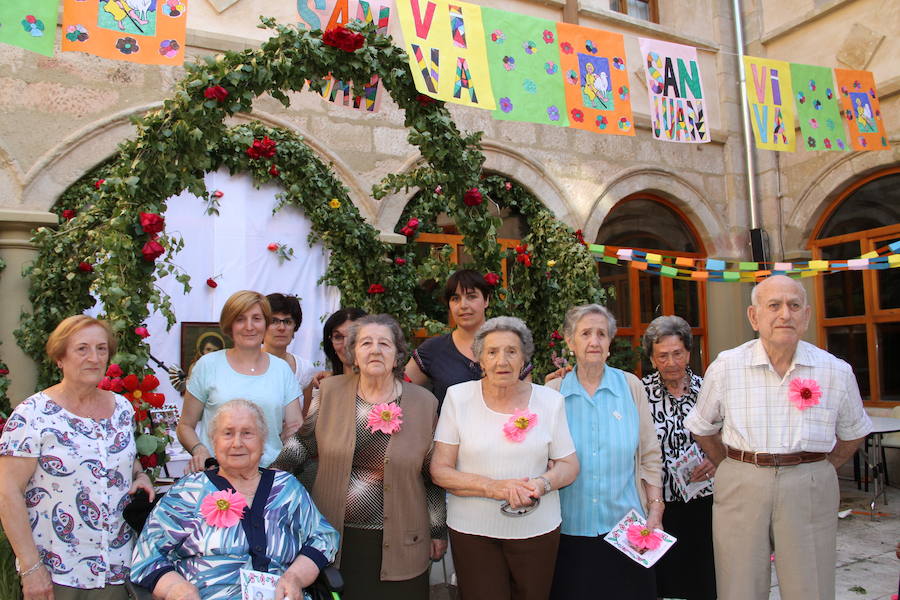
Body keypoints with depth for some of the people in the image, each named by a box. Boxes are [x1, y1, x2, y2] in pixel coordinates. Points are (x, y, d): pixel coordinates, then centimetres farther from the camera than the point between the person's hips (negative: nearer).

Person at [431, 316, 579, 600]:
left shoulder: (549, 400, -1)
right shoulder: (458, 396, -6)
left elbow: (569, 465, 5)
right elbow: (440, 470, -7)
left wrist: (542, 484, -17)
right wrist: (492, 487, -21)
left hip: (537, 529, 2)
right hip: (472, 530, -1)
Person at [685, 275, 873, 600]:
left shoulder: (837, 371, 1)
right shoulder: (725, 367, -1)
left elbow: (852, 434, 16)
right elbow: (703, 429, 12)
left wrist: (814, 472, 9)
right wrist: (737, 469, 8)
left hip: (810, 491, 1)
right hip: (740, 489, 0)